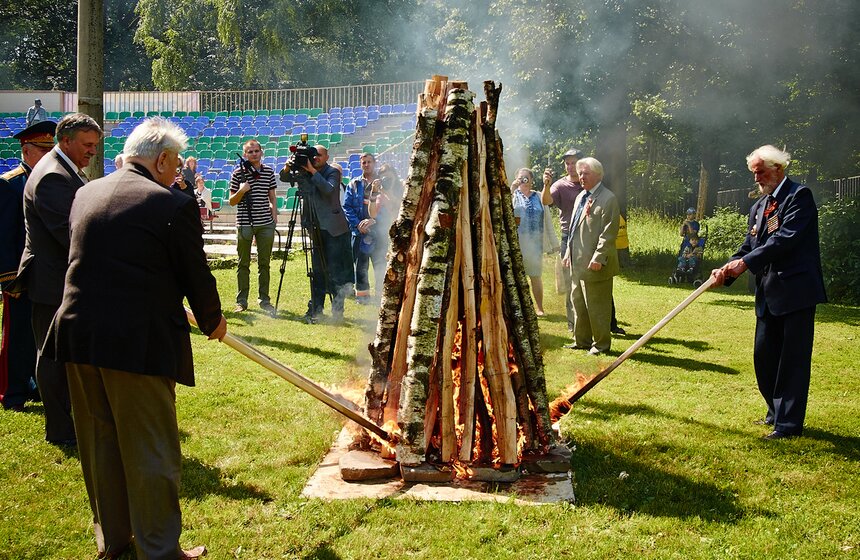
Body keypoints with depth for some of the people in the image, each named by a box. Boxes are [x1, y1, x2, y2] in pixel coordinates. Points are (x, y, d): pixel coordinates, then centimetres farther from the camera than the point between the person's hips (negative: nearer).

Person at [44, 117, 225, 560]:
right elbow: (196, 275, -5)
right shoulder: (174, 206, -11)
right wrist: (213, 321, 14)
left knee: (99, 442, 20)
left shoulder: (84, 195, 9)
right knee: (151, 452, 5)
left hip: (78, 336, 7)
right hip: (139, 342, -7)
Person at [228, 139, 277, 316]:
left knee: (264, 263, 7)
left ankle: (264, 299, 15)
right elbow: (232, 202, 3)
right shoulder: (238, 173, 0)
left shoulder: (269, 171, 8)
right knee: (244, 263, 4)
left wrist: (274, 217, 7)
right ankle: (241, 301, 10)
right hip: (245, 223, -2)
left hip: (266, 224, 2)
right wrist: (241, 191, -14)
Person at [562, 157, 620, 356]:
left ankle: (601, 344, 11)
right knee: (578, 303, 17)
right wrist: (569, 253, 18)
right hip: (577, 263, 9)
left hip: (595, 264, -9)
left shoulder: (608, 199, -13)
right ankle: (582, 341, 28)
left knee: (597, 306, 0)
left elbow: (609, 233, -18)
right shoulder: (581, 196, 15)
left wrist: (598, 258, -22)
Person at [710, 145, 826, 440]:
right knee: (764, 355, 12)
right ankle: (776, 412, 27)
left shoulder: (799, 195, -8)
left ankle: (789, 423, 2)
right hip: (769, 294, 8)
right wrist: (728, 270, -5)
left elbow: (786, 238, -19)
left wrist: (746, 262, -20)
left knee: (793, 357, -3)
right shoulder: (758, 207, 17)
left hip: (796, 291, -8)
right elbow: (749, 246, 13)